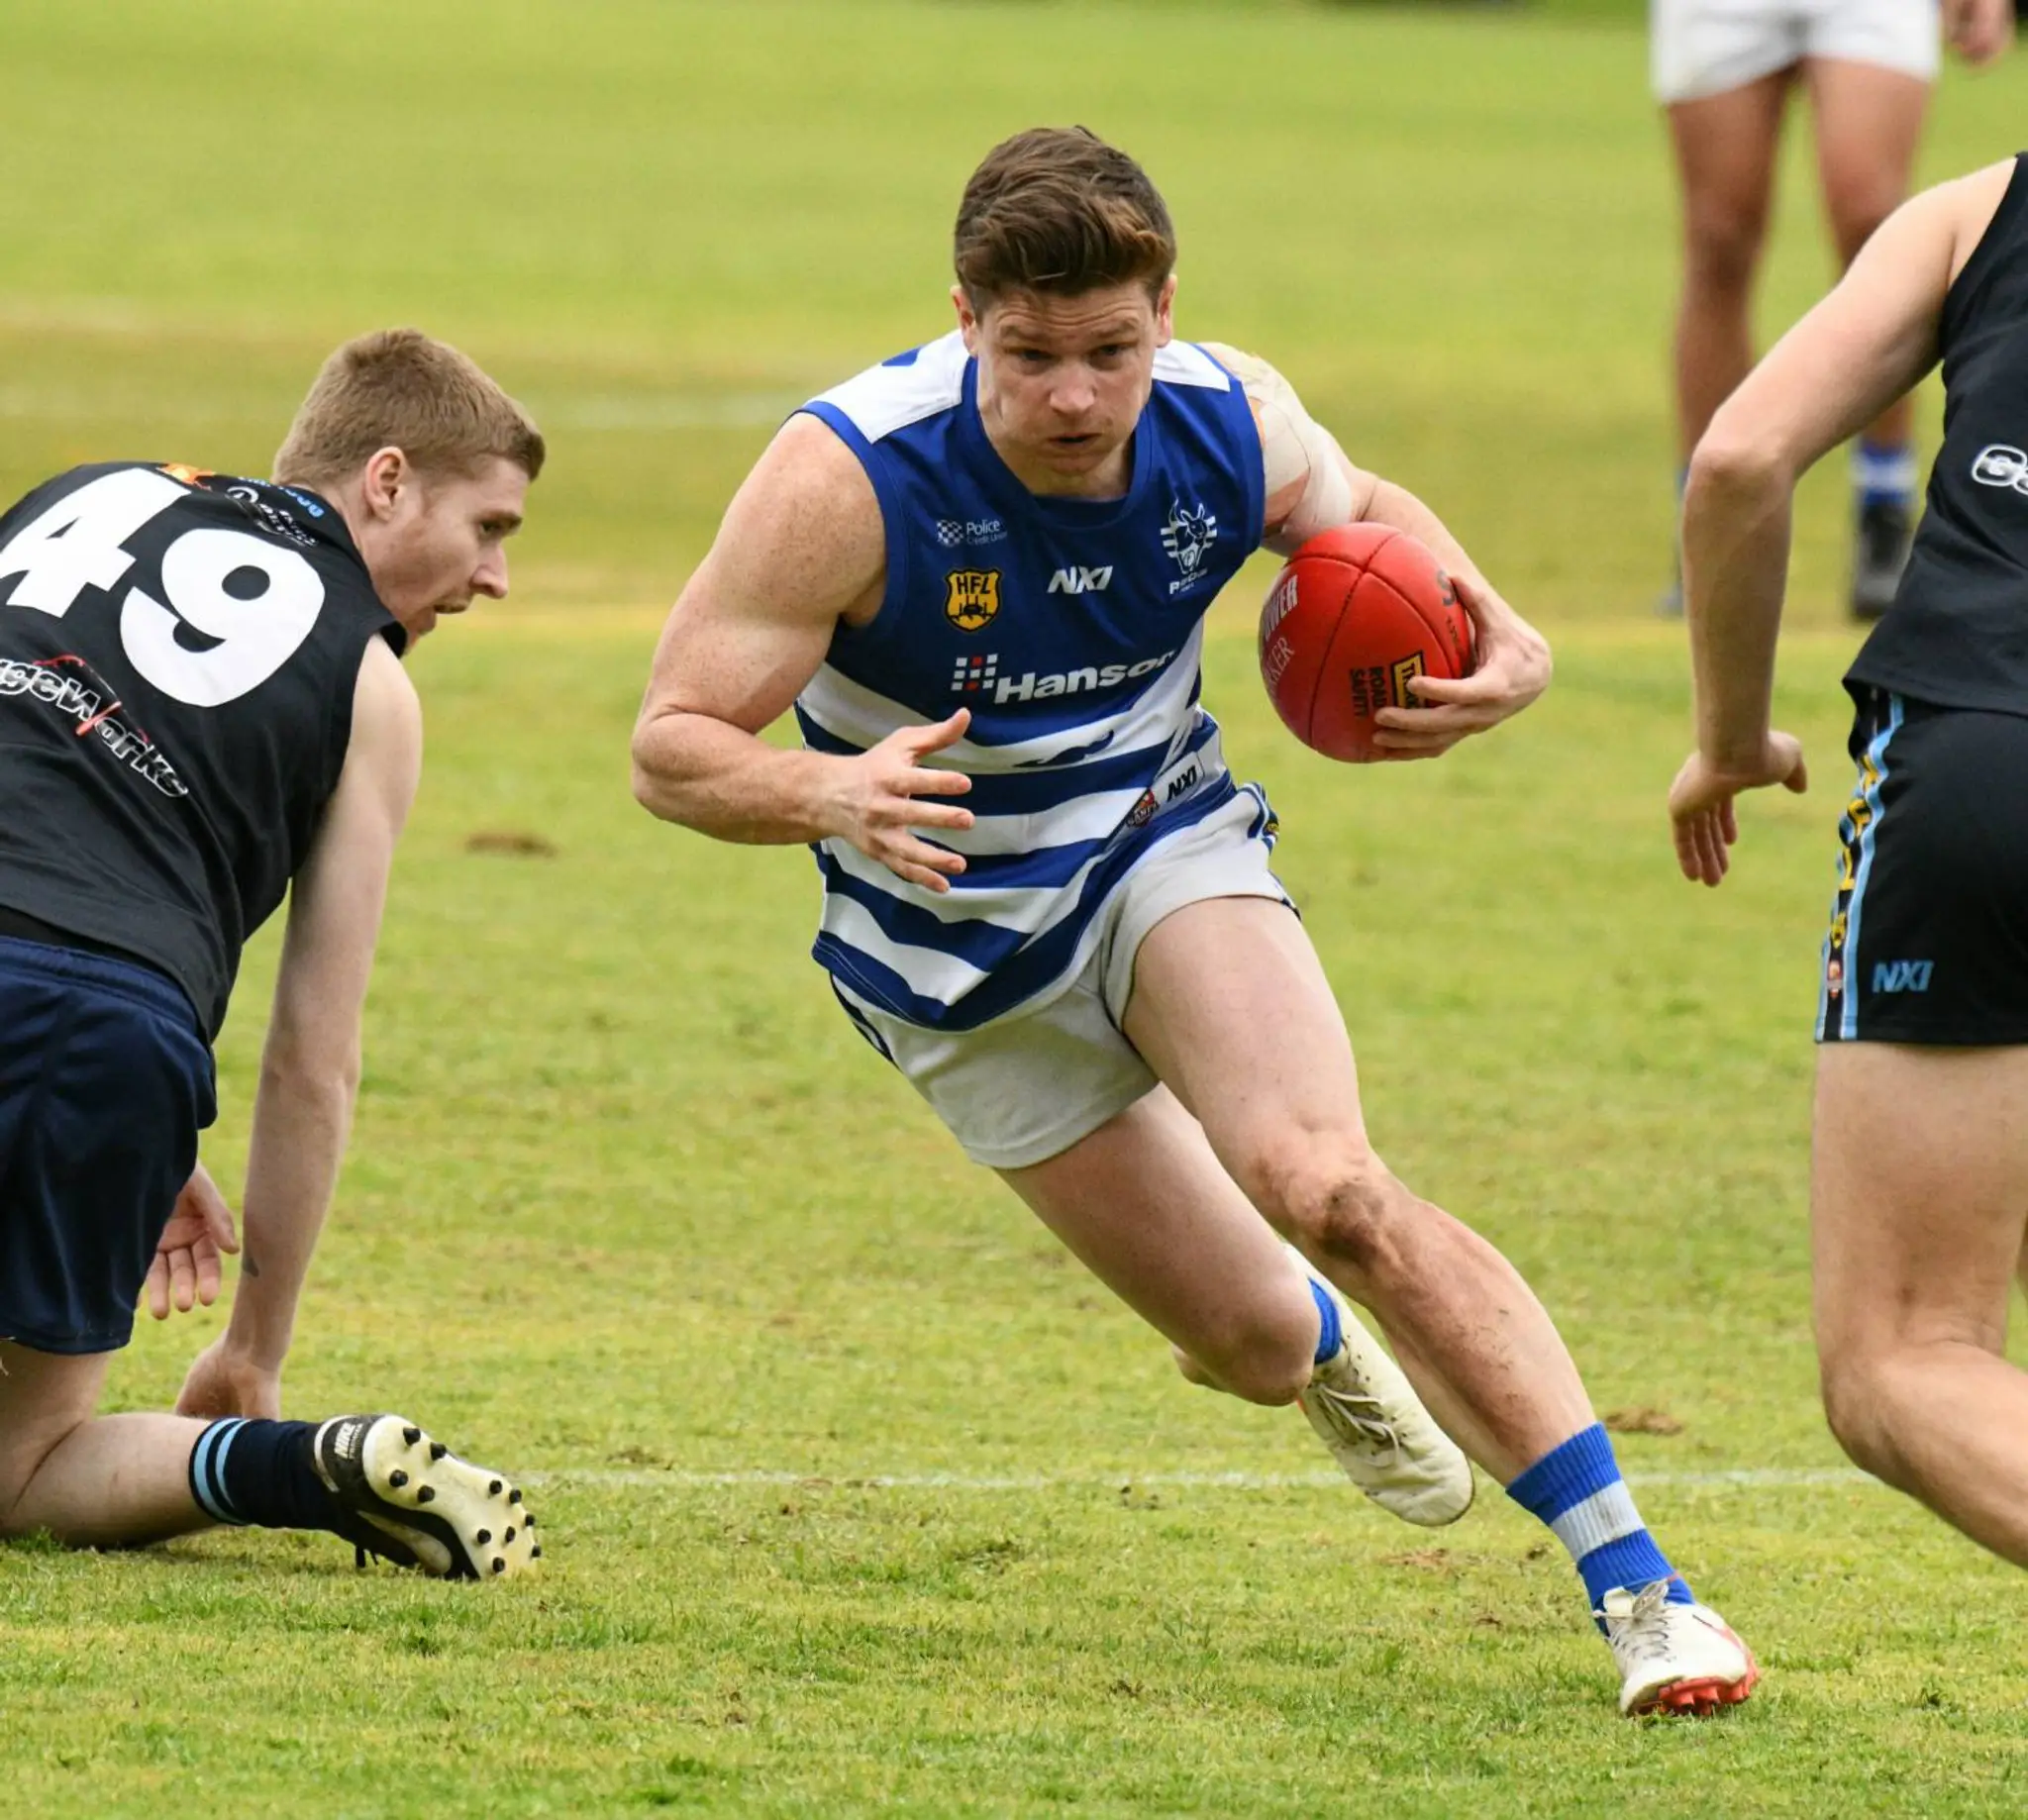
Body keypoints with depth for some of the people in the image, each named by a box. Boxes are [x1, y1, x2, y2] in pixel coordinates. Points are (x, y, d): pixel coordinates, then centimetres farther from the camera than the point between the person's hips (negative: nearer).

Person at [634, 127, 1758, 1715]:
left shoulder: (1231, 423, -18)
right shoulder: (847, 479, -29)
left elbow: (1355, 511, 7)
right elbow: (672, 744, -24)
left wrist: (1501, 644, -13)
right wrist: (829, 793, -46)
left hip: (1165, 847, 1)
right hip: (958, 951, -1)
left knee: (1329, 1188, -28)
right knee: (1255, 1343, 4)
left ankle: (1638, 1585, -26)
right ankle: (1326, 1344, 47)